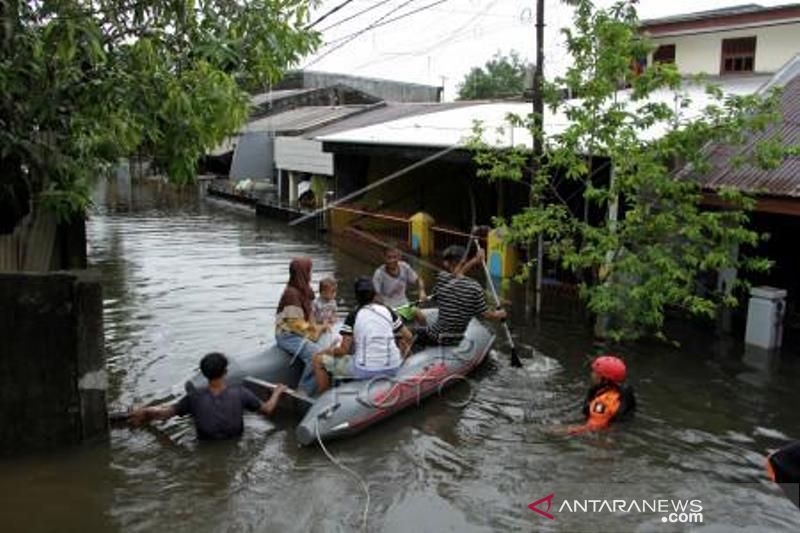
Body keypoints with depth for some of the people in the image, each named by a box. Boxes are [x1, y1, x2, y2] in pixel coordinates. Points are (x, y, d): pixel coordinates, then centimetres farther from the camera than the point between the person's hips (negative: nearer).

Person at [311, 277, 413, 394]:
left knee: (318, 359, 10)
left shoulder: (353, 316, -6)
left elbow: (344, 350, -9)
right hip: (392, 369, 4)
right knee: (403, 341, 36)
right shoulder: (388, 311, 5)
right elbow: (408, 337, 10)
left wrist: (330, 350, 11)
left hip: (365, 370, -4)